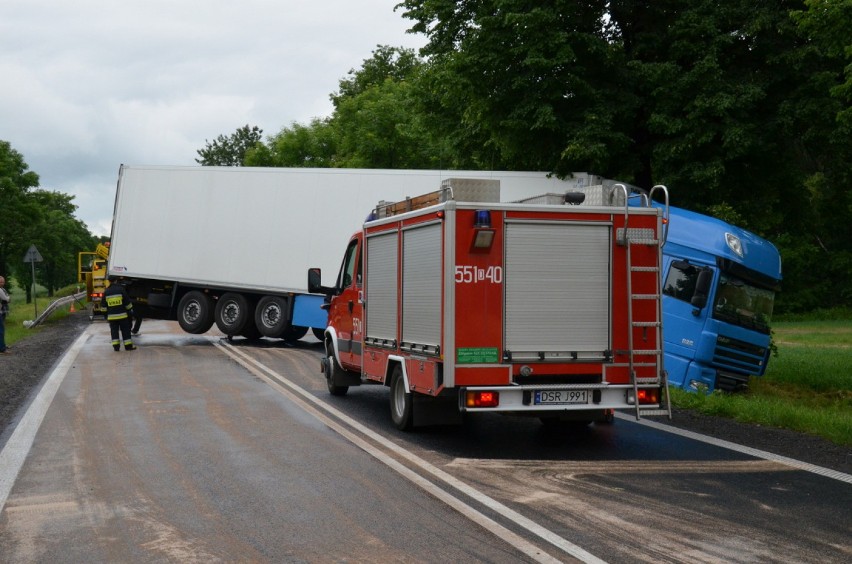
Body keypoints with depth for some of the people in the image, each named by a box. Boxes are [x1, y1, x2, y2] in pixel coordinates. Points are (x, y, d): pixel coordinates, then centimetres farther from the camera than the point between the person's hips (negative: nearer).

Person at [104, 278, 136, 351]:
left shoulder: (106, 292, 3)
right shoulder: (121, 289, -5)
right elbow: (127, 302, -3)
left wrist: (105, 315, 16)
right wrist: (130, 311, 9)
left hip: (111, 316, 2)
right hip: (122, 315, -2)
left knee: (114, 331, 6)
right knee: (125, 331, 4)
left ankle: (116, 346, 1)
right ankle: (128, 346, 5)